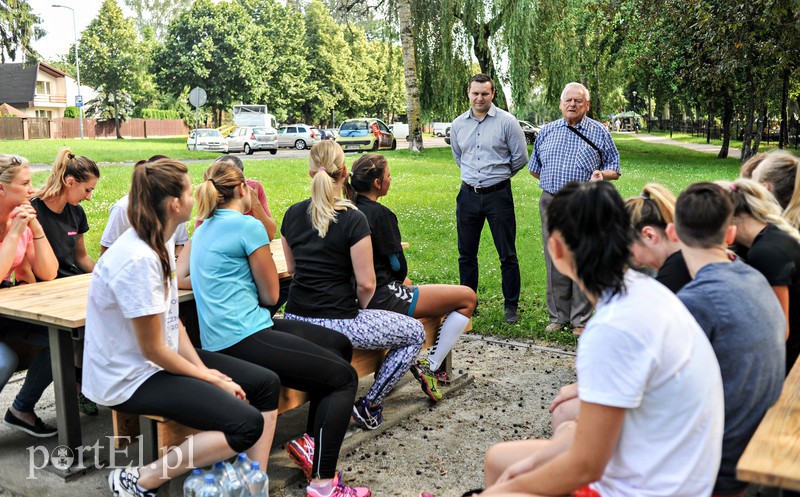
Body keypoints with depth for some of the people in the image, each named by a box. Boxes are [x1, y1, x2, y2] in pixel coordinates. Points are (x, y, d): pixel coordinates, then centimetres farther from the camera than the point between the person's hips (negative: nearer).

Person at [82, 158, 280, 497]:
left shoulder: (162, 242, 2)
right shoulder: (138, 260, -26)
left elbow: (172, 319, 6)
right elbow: (153, 349, -21)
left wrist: (204, 368, -3)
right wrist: (210, 379, -10)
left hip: (162, 359, 10)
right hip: (129, 379, -9)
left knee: (266, 384, 4)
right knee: (247, 424, -20)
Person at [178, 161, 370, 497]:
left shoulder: (204, 229, 15)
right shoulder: (247, 226, -10)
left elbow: (181, 277, 26)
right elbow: (271, 295, -3)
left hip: (220, 340, 10)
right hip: (243, 340, -10)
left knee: (339, 344, 15)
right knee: (344, 376, -7)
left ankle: (311, 441, 12)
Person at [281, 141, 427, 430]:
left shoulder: (293, 214, 3)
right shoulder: (352, 219, -15)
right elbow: (366, 283, -14)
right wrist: (360, 308, 6)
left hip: (295, 319, 7)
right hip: (336, 324, -7)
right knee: (415, 333, 12)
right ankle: (370, 406, 9)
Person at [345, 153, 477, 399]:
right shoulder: (380, 214, -16)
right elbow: (398, 265, -10)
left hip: (361, 296, 9)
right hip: (383, 298, -9)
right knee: (467, 298, -2)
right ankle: (430, 367, 0)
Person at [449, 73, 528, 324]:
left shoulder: (507, 122, -6)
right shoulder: (458, 124, 7)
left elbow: (520, 157, 1)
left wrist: (497, 175, 11)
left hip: (498, 194, -4)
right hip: (468, 195, 4)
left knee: (507, 255, 2)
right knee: (466, 254, 10)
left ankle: (511, 305, 13)